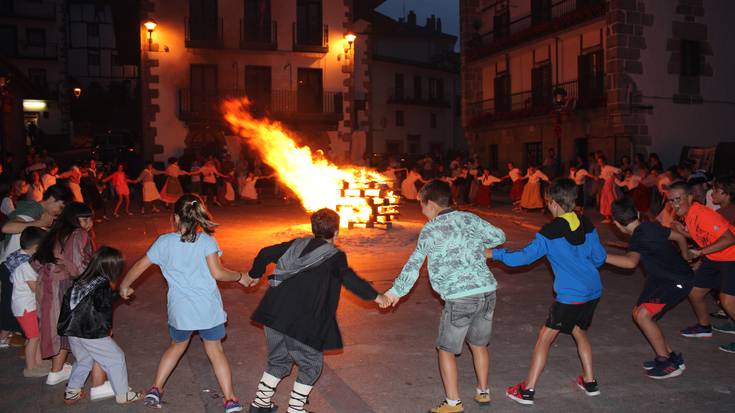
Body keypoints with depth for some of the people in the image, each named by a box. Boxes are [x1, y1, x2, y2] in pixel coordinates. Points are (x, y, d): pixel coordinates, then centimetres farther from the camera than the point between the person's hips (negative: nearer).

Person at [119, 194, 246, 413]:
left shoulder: (164, 242, -2)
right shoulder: (206, 240, -9)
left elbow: (140, 266, 7)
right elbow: (217, 273, -13)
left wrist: (124, 286, 23)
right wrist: (240, 276, 4)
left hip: (180, 310, 2)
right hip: (208, 308, -1)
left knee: (177, 346, 28)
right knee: (215, 351, 12)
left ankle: (155, 390, 30)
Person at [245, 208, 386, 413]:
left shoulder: (297, 244, 13)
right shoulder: (334, 256, -4)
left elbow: (266, 253, 14)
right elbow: (349, 279, -19)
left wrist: (255, 274, 30)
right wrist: (375, 296, -12)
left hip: (273, 315, 7)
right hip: (300, 323, -6)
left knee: (279, 360, 26)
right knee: (311, 363, 15)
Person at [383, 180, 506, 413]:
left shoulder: (430, 230, -3)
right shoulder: (470, 219, 9)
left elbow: (413, 264, 1)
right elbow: (499, 237, 15)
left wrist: (396, 291, 11)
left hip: (459, 299, -5)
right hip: (487, 291, 6)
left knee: (446, 350, 11)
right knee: (478, 344, 24)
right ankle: (483, 392, 35)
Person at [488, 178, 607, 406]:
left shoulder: (550, 232, -14)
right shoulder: (587, 224, 3)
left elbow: (525, 256, -15)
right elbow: (600, 258, 9)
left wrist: (495, 254, -7)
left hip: (570, 296, -6)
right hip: (593, 291, 7)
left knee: (545, 337, 3)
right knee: (580, 332, 27)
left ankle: (528, 390, 6)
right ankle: (590, 382, 33)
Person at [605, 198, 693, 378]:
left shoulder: (638, 238, -25)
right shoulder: (650, 226, 2)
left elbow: (631, 262, -45)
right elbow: (680, 237, 15)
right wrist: (684, 258, 33)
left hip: (677, 282, -10)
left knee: (643, 315, -17)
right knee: (638, 313, 8)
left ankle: (669, 363, -4)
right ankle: (670, 355, 19)